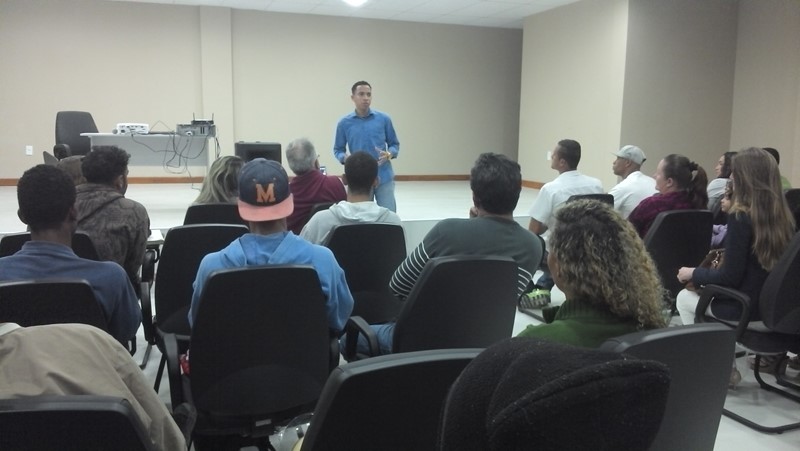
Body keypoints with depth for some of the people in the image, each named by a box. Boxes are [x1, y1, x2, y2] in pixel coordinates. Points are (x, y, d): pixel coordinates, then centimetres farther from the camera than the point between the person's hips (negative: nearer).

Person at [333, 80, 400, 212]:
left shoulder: (384, 119, 2)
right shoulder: (344, 123, 3)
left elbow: (395, 144, 9)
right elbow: (338, 149, 10)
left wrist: (389, 155, -13)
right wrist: (345, 158, -13)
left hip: (384, 177, 0)